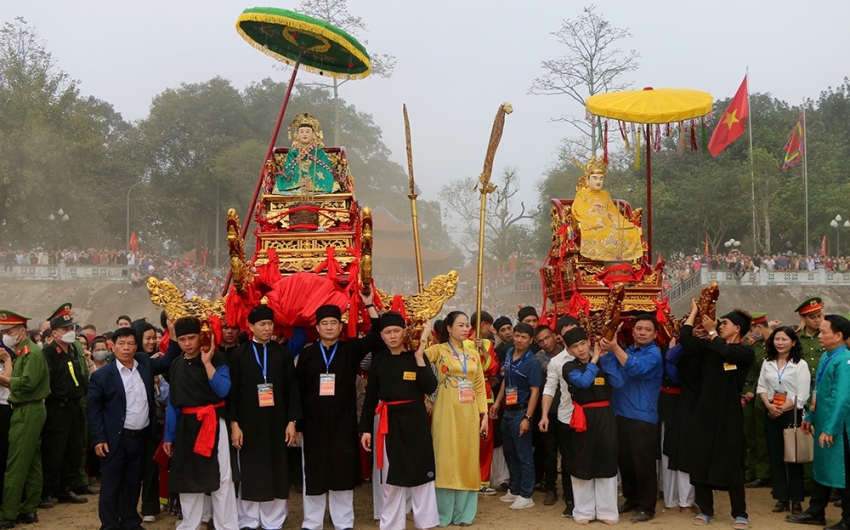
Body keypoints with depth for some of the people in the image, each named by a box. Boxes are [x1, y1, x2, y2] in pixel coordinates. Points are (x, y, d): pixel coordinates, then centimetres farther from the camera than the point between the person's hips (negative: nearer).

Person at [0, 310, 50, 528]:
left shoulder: (32, 353, -14)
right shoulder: (21, 352, 16)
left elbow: (28, 383, -24)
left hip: (28, 412, -10)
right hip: (26, 411, 10)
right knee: (32, 463, 13)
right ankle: (29, 510, 19)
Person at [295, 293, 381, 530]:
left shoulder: (351, 349, 3)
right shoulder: (307, 354, 3)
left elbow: (377, 336, -9)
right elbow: (298, 391, 4)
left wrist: (369, 305, -14)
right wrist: (296, 424, 2)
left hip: (344, 423, 0)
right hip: (314, 423, 0)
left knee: (343, 472, 5)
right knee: (314, 473, 7)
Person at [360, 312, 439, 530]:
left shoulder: (417, 355, -2)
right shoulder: (378, 359, 3)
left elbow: (430, 388, -12)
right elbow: (371, 395, 5)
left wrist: (419, 358, -19)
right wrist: (366, 428, 2)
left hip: (415, 420, -2)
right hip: (389, 421, 2)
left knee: (420, 470, 4)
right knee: (391, 475, 9)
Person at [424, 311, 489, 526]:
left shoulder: (473, 354, 13)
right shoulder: (438, 350, -1)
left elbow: (480, 387, 13)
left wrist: (484, 414, 6)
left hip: (469, 414, 5)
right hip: (447, 413, -4)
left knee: (467, 460, 7)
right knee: (446, 459, -2)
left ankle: (463, 512, 16)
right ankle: (444, 513, 8)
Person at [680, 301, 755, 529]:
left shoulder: (746, 352, -1)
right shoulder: (709, 348, 7)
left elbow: (728, 353, -22)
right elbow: (686, 339, -9)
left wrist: (711, 333, -10)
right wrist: (693, 313, -2)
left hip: (729, 415, -3)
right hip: (704, 413, 3)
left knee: (731, 464, 1)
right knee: (701, 461, 6)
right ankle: (705, 510, 18)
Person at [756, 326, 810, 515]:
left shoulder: (800, 365, -6)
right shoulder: (767, 363, 9)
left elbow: (801, 395, -10)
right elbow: (761, 387, 7)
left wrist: (782, 408, -14)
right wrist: (769, 405, -10)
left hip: (792, 414, -4)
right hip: (771, 414, 4)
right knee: (775, 456, 6)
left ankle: (796, 500, 6)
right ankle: (782, 498, 12)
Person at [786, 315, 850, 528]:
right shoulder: (825, 357, 9)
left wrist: (830, 428, -23)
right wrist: (810, 417, 20)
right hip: (822, 422, 9)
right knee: (821, 467, 17)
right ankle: (815, 513, 27)